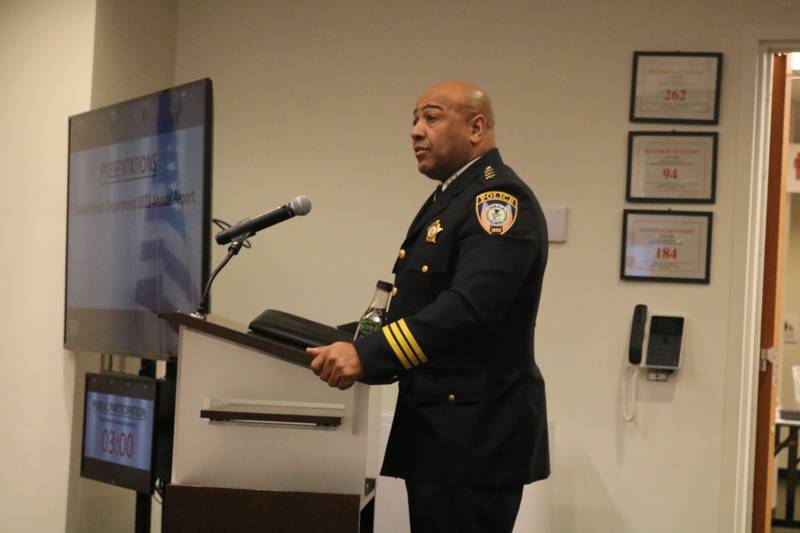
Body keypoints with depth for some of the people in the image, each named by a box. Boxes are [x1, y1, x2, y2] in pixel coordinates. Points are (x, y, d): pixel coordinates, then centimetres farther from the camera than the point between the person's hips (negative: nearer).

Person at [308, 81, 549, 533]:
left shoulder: (499, 198, -14)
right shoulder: (453, 199, 17)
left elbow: (470, 306, -27)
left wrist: (367, 355, -31)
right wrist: (361, 354, 4)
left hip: (477, 433, -10)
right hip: (441, 427, 10)